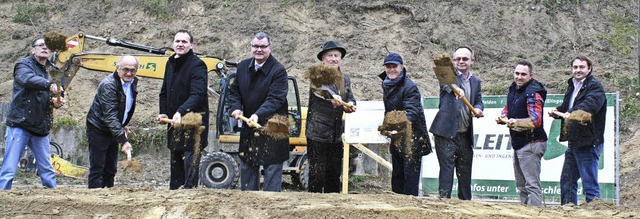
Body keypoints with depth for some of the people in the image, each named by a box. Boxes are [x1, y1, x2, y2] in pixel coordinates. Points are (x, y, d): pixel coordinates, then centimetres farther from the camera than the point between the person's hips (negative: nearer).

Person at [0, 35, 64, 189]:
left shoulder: (53, 70, 14)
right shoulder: (24, 65, -5)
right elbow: (27, 79, -29)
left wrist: (57, 102, -5)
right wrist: (49, 84, -45)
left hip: (41, 128, 6)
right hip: (20, 125, -6)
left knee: (47, 171, 11)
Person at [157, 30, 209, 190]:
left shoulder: (197, 65, -13)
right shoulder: (171, 63, 12)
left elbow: (198, 94, -26)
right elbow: (164, 92, 21)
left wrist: (181, 112, -38)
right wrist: (163, 112, 7)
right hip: (175, 122, 8)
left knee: (190, 160, -11)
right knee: (175, 161, 15)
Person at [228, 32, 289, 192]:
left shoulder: (278, 71, -14)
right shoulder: (243, 66, 5)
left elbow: (275, 99, -23)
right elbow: (234, 91, 12)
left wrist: (258, 115, -37)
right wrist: (236, 108, -8)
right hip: (248, 126, 6)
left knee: (272, 168, -4)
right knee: (247, 167, 14)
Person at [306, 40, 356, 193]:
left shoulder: (345, 79, 14)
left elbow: (350, 97, 11)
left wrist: (350, 105, -15)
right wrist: (332, 97, -52)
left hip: (336, 134, 6)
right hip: (317, 133, -6)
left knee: (334, 174, 12)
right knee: (317, 174, -5)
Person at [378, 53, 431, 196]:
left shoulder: (410, 87, -16)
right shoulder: (386, 84, 9)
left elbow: (411, 111, -28)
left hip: (412, 135, -8)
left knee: (410, 172, -10)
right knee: (397, 172, 14)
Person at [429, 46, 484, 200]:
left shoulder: (475, 82, 17)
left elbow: (479, 100, 19)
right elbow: (448, 84, -25)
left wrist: (478, 108, -6)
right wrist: (456, 90, -48)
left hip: (466, 135, 6)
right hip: (446, 134, -6)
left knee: (465, 174, 11)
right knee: (447, 169, -10)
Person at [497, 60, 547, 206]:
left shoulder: (533, 93, -16)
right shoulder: (514, 88, 11)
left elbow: (536, 120, -24)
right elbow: (508, 108, 23)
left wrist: (516, 122, -37)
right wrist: (503, 117, 0)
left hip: (531, 144, -10)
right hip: (518, 143, 10)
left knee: (532, 184, -13)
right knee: (521, 185, 15)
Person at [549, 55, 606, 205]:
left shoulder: (594, 87, -10)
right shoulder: (572, 87, 17)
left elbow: (590, 104, -31)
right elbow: (566, 107, 29)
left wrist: (571, 113, -46)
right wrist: (557, 112, 7)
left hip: (588, 143, -9)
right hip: (573, 142, 9)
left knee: (589, 183, -7)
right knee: (567, 181, 15)